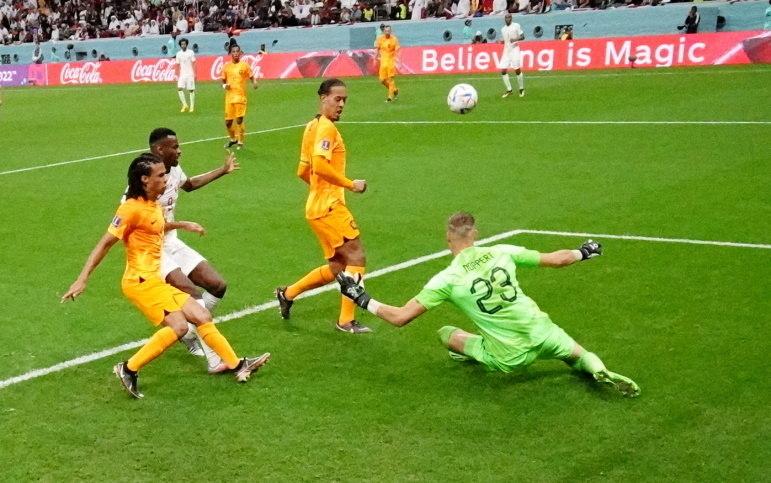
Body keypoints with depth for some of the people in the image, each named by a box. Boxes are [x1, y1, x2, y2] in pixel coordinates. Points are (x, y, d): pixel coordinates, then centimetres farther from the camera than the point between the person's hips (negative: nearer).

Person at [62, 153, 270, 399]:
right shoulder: (132, 208, -15)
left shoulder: (154, 206, 11)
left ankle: (237, 365, 17)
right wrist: (82, 279, -19)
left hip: (156, 280, 9)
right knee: (178, 326, -21)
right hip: (140, 281, -9)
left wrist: (182, 224, 34)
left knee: (202, 317, 8)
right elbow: (105, 243, -16)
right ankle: (128, 369, -11)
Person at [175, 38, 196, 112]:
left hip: (190, 74, -3)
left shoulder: (191, 53, 0)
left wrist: (195, 74, -6)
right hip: (182, 75, 3)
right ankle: (185, 105, -3)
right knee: (179, 89, -11)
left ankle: (192, 107, 6)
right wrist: (177, 76, 7)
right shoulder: (178, 54, 9)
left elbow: (193, 64, 0)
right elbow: (178, 66, 12)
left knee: (191, 90, -1)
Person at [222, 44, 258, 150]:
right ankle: (233, 139, 32)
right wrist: (224, 85, -4)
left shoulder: (244, 65, 0)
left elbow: (252, 77, 3)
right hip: (229, 97, 3)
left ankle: (240, 142, 7)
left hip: (240, 96, -3)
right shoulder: (226, 66, 8)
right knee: (228, 121, 7)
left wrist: (254, 83, -18)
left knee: (239, 120, -8)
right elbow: (223, 80, 17)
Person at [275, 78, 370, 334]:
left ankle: (288, 293, 25)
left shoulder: (312, 126, 17)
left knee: (337, 267, 16)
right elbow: (320, 165, -26)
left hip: (318, 207, 10)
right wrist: (350, 184, -18)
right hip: (329, 207, -10)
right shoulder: (326, 127, -12)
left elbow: (303, 171, 21)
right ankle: (347, 320, -4)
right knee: (356, 257, -6)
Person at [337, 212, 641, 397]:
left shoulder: (447, 279, -8)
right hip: (541, 333, 1)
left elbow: (400, 317, -8)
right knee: (579, 356, 25)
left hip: (511, 358, -1)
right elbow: (556, 259, 9)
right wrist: (584, 252, 30)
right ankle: (601, 373, -4)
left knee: (446, 333, 16)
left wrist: (361, 298, 5)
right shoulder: (501, 252, -1)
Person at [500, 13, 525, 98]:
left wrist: (515, 39, -22)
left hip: (514, 50, -5)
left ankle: (521, 89, 7)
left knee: (517, 70, -9)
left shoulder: (516, 26, -2)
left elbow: (522, 37, -5)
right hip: (506, 51, 5)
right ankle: (509, 90, 5)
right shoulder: (503, 29, 14)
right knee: (503, 71, -4)